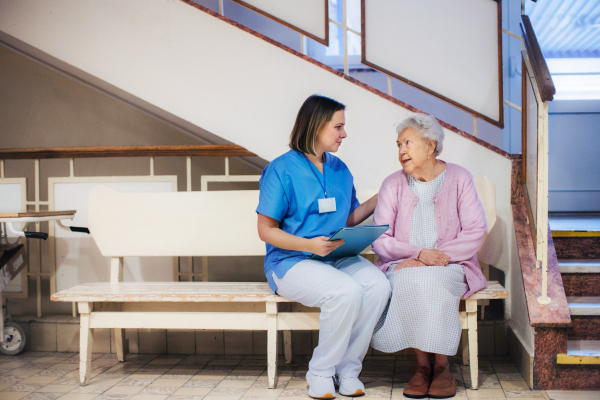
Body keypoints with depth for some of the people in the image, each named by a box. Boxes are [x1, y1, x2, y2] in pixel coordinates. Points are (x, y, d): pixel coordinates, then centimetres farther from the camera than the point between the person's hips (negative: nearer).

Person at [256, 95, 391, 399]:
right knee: (347, 291, -33)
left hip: (338, 257, 6)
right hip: (291, 261, -6)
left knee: (378, 285, -25)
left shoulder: (340, 169, 15)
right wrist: (310, 245, -21)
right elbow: (266, 230, -7)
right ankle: (320, 373, -12)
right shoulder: (282, 170, -5)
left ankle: (348, 369, -10)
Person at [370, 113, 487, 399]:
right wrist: (419, 253, -18)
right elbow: (379, 240, -1)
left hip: (450, 266, -1)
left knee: (433, 282, -35)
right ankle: (422, 364, -19)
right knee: (405, 283, -34)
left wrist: (435, 257, -15)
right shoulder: (393, 184, 6)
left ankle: (442, 366, -19)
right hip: (402, 265, 1)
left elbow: (475, 232, -4)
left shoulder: (459, 178, 3)